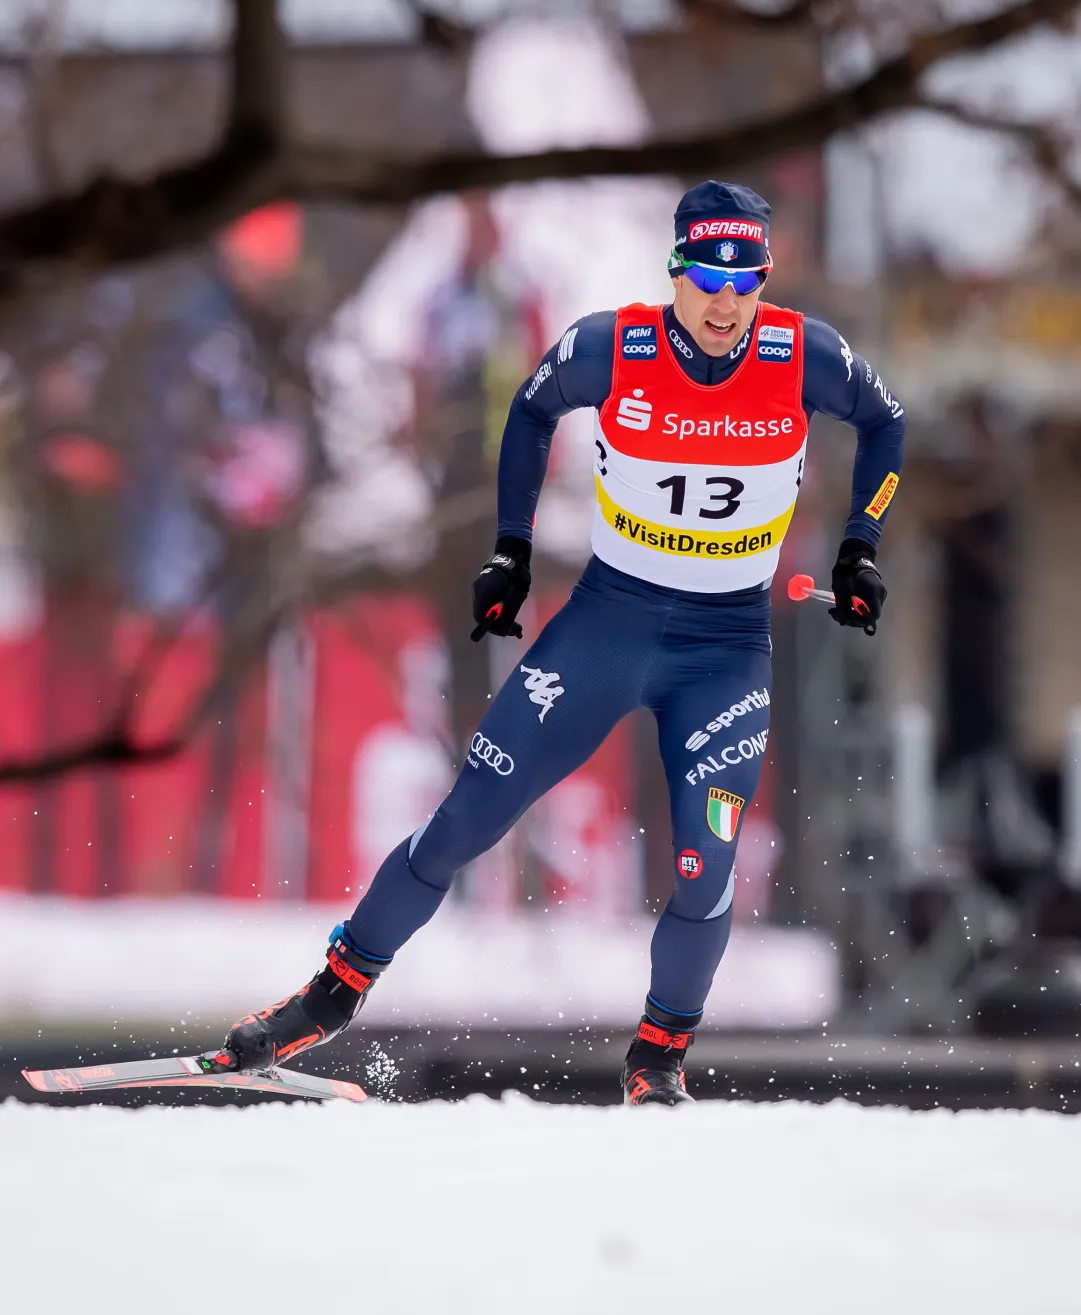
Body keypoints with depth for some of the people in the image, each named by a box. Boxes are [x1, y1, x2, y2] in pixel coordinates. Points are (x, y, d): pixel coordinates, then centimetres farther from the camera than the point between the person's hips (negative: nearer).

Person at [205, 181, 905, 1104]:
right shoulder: (610, 351, -14)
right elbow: (532, 412, 8)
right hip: (608, 619, 0)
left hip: (728, 648, 0)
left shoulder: (805, 358, -13)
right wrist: (512, 549, 6)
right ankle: (340, 989, 17)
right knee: (467, 820, 0)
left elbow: (885, 420, 8)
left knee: (703, 872, -13)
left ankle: (660, 1056, 12)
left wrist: (861, 552, 3)